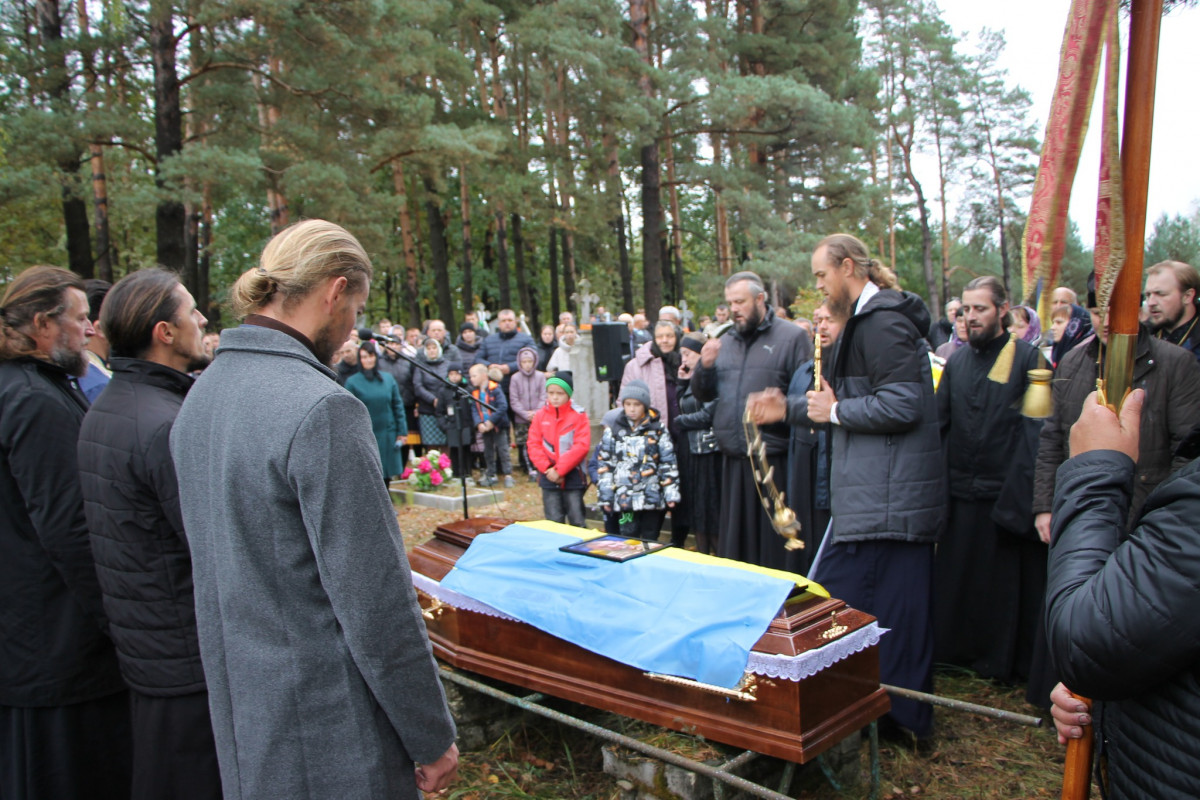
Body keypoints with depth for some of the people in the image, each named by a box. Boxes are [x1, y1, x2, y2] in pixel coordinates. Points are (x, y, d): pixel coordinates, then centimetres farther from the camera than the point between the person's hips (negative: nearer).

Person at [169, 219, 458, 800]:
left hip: (240, 715, 8)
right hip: (327, 735, -8)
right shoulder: (321, 410, -24)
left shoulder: (201, 395, 3)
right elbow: (375, 605, -23)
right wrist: (432, 739, -12)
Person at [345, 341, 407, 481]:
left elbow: (398, 405, 7)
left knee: (386, 476, 11)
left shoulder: (388, 378, 5)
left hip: (387, 437, 3)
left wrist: (402, 432, 4)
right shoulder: (352, 382, -4)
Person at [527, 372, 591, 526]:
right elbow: (534, 445, 2)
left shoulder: (578, 415, -6)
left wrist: (559, 469, -14)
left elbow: (582, 446, -12)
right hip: (548, 479, 3)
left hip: (573, 477, -2)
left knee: (577, 522, 5)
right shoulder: (540, 415, 3)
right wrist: (547, 469, -11)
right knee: (554, 522, 9)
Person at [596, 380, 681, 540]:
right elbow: (605, 465, 5)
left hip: (653, 497, 0)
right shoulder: (613, 431, 3)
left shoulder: (658, 430, 2)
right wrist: (605, 497, 1)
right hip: (625, 498, 0)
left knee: (650, 539, 9)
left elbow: (668, 463, 3)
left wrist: (671, 493, -1)